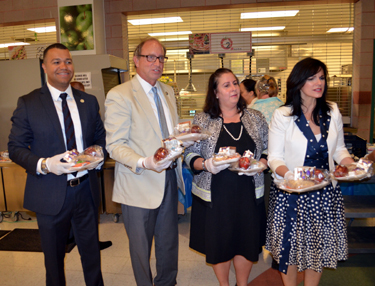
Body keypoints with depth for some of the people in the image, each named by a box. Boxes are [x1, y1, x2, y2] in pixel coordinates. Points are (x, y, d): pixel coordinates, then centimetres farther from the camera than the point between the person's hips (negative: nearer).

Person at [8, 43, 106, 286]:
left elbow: (101, 137, 12)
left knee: (92, 254, 20)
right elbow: (15, 148, -5)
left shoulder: (89, 101, 5)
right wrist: (43, 164, -22)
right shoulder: (28, 103, -4)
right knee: (54, 259, 19)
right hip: (51, 194, -2)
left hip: (86, 190, 3)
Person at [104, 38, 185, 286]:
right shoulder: (119, 95, -12)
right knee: (141, 245, 13)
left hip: (169, 178, 7)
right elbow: (115, 145, -16)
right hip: (139, 183, -6)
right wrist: (143, 163, -32)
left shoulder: (168, 92, 11)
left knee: (169, 242, 21)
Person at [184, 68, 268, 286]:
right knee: (219, 243, 11)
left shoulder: (256, 118, 5)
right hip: (215, 194, -1)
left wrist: (260, 164, -12)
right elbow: (190, 155, -1)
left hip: (248, 193, 2)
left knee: (247, 242, 13)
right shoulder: (202, 121, -2)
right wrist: (207, 165, -20)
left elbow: (268, 150, 8)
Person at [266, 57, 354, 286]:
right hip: (291, 192, -3)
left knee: (319, 245, 15)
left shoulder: (333, 112, 3)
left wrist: (352, 166, -6)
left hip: (325, 192, 4)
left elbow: (339, 149, 13)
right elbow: (274, 157, -10)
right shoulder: (282, 115, -9)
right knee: (291, 245, 9)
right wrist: (289, 174, -28)